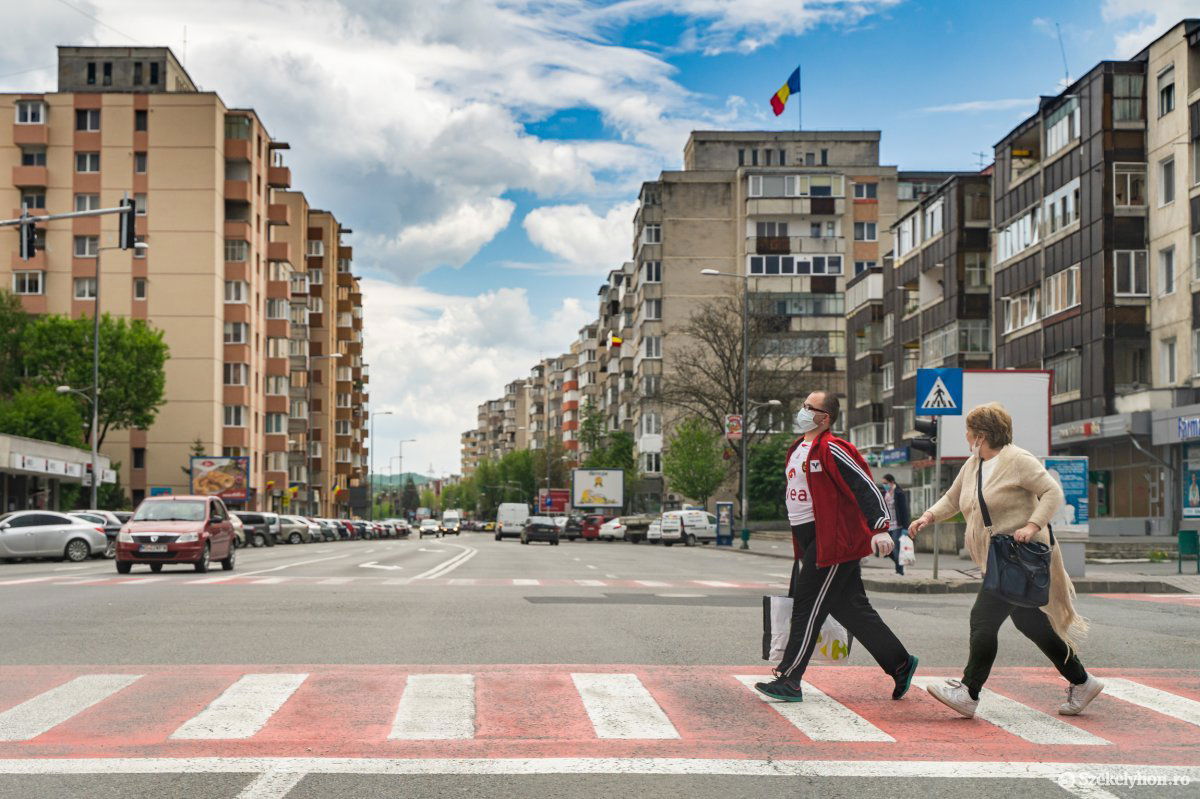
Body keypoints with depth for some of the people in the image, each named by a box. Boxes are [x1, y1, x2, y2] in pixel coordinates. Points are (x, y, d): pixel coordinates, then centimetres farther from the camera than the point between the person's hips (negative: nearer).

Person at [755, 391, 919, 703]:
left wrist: (879, 528, -29)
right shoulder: (798, 450, 16)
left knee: (808, 608, -7)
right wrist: (800, 552, 26)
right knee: (851, 609, 13)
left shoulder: (832, 450, -13)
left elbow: (866, 487, -19)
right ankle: (900, 664, 24)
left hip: (833, 541, -10)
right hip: (808, 540, 10)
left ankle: (789, 680, -3)